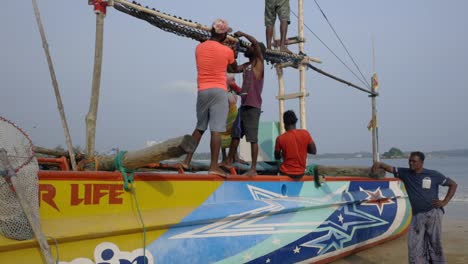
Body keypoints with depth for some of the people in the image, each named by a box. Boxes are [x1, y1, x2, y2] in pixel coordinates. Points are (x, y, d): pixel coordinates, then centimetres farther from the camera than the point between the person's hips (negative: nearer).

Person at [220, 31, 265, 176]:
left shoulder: (259, 62, -3)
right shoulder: (247, 65, 18)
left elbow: (256, 42, -15)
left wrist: (242, 34, -4)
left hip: (253, 107, -8)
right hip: (243, 105, 8)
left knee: (253, 138, -8)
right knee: (235, 134, 13)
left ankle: (253, 168, -5)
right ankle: (228, 161, 24)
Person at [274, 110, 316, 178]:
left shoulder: (280, 139, -15)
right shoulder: (305, 134, -11)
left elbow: (277, 157, -2)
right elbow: (314, 151, -3)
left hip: (285, 173, -3)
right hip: (301, 173, 3)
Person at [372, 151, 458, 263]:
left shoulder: (434, 175, 1)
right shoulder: (405, 173, 6)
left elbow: (453, 184, 8)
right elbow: (389, 168, -1)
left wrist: (445, 202, -1)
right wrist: (379, 164, -23)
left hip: (433, 213, -3)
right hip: (417, 215, 3)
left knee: (435, 244, 3)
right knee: (414, 246, 1)